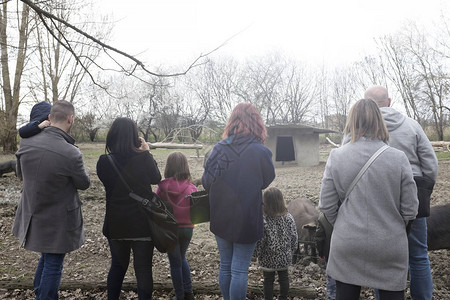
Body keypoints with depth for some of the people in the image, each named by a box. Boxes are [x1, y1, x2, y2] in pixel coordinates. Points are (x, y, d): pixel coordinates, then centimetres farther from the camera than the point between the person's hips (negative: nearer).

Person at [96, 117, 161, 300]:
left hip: (115, 225, 3)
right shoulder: (143, 159, -16)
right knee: (143, 269, 9)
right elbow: (156, 178, 3)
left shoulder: (104, 162, -11)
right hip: (143, 223, -2)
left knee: (118, 265, 22)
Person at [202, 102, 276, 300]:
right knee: (240, 270, 6)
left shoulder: (219, 148, -7)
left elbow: (206, 182, -4)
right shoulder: (261, 152, -14)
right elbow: (267, 180, 2)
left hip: (221, 219, 3)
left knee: (225, 265, 19)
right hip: (247, 221, -3)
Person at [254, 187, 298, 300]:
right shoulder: (289, 217, -10)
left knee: (268, 280, 13)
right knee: (284, 278, 20)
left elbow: (260, 241, -17)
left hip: (268, 258, -3)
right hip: (284, 257, 3)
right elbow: (294, 237, -2)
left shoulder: (263, 220, -22)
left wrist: (258, 255, 0)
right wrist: (291, 250, 15)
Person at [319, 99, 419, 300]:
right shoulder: (398, 158, -9)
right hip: (389, 247, 0)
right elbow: (410, 209, -4)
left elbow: (327, 205, -6)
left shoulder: (336, 157, -9)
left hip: (347, 246, 0)